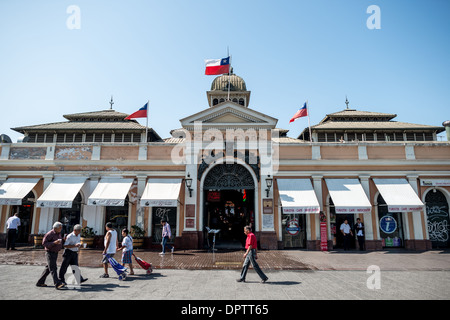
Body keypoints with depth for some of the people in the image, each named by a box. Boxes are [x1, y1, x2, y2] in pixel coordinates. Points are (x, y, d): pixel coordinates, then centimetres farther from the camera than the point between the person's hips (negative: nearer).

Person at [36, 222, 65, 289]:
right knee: (53, 269, -14)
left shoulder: (59, 233, 10)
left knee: (48, 269, 15)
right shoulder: (50, 234, -15)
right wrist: (54, 242, -28)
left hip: (55, 253, 9)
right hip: (50, 253, -9)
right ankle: (57, 284, -20)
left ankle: (40, 282, 26)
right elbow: (44, 243, -18)